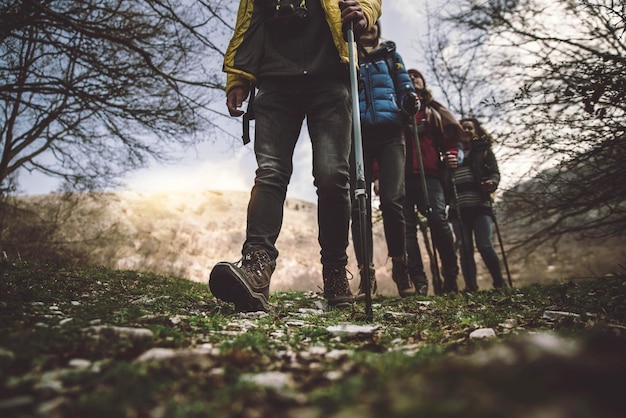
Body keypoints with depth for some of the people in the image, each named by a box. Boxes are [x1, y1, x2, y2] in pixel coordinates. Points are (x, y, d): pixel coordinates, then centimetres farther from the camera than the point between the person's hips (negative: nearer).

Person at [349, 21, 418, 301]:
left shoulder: (390, 55, 23)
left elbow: (404, 85, 14)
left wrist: (410, 99, -9)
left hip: (389, 133, 0)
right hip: (356, 134, 1)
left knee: (392, 199, -13)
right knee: (359, 204, -8)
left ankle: (399, 265, 2)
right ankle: (366, 272, -5)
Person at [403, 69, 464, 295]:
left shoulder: (434, 110, 25)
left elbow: (451, 137, 21)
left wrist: (451, 156, -1)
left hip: (429, 174, 0)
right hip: (402, 174, 1)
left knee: (438, 219, -18)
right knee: (406, 227, -9)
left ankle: (450, 277, -6)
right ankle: (418, 281, -7)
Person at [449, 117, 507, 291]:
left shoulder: (483, 149, 15)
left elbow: (494, 171, 4)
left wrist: (492, 182, -17)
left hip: (480, 204, -2)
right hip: (458, 207, 2)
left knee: (485, 246, -9)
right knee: (465, 249, -1)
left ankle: (500, 284, 6)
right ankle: (470, 287, 2)